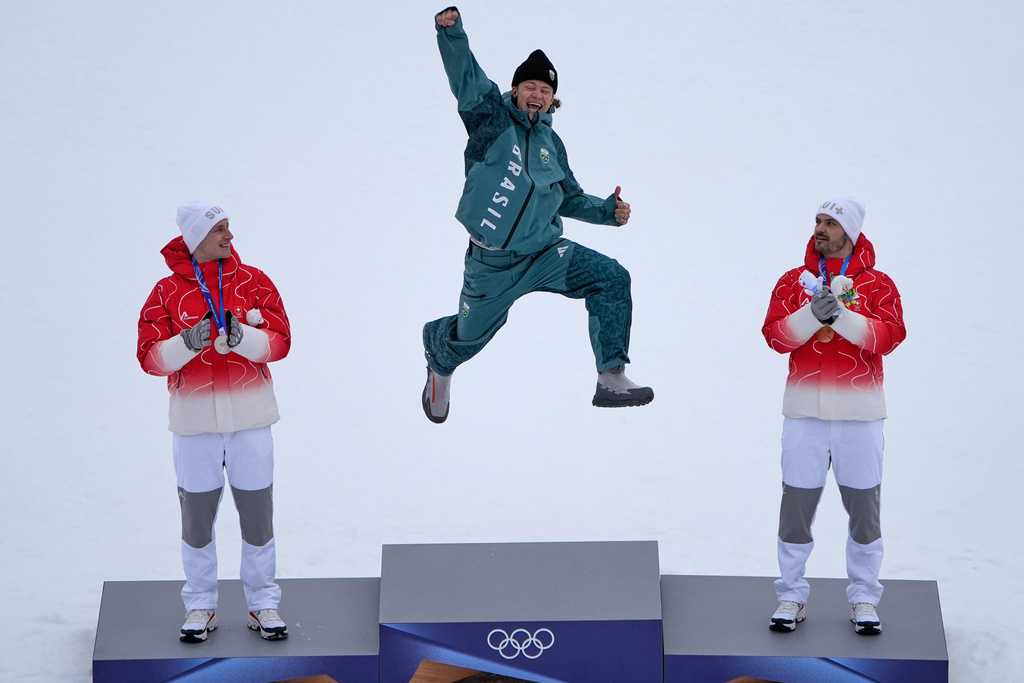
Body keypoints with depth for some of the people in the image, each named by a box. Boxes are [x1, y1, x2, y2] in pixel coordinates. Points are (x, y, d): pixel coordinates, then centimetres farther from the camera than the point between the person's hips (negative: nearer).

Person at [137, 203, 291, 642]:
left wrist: (241, 337, -22)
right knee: (197, 519, 7)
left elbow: (279, 342, -4)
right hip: (195, 421, -1)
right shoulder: (167, 291, -2)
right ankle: (200, 607, 21)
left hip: (250, 419, 1)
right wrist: (188, 342, -23)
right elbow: (150, 357, -6)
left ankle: (263, 605, 19)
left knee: (258, 516, 7)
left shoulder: (253, 281, 1)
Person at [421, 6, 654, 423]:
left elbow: (570, 199, 21)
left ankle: (612, 380, -15)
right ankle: (440, 360, 50)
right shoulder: (492, 116, -4)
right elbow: (465, 77, -20)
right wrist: (451, 31, -37)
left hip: (545, 253, 4)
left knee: (612, 279, -15)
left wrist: (608, 211, 4)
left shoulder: (551, 143, 11)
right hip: (492, 261, -4)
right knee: (469, 335, 10)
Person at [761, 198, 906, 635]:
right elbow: (776, 335, -5)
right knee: (796, 504, 3)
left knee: (864, 506, 5)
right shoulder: (794, 281, 8)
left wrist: (843, 316, -23)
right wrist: (813, 313, -21)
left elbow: (889, 336, -12)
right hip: (804, 412, 1)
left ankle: (864, 599, 16)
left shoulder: (877, 284, 3)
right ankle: (791, 596, 15)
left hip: (860, 414, -1)